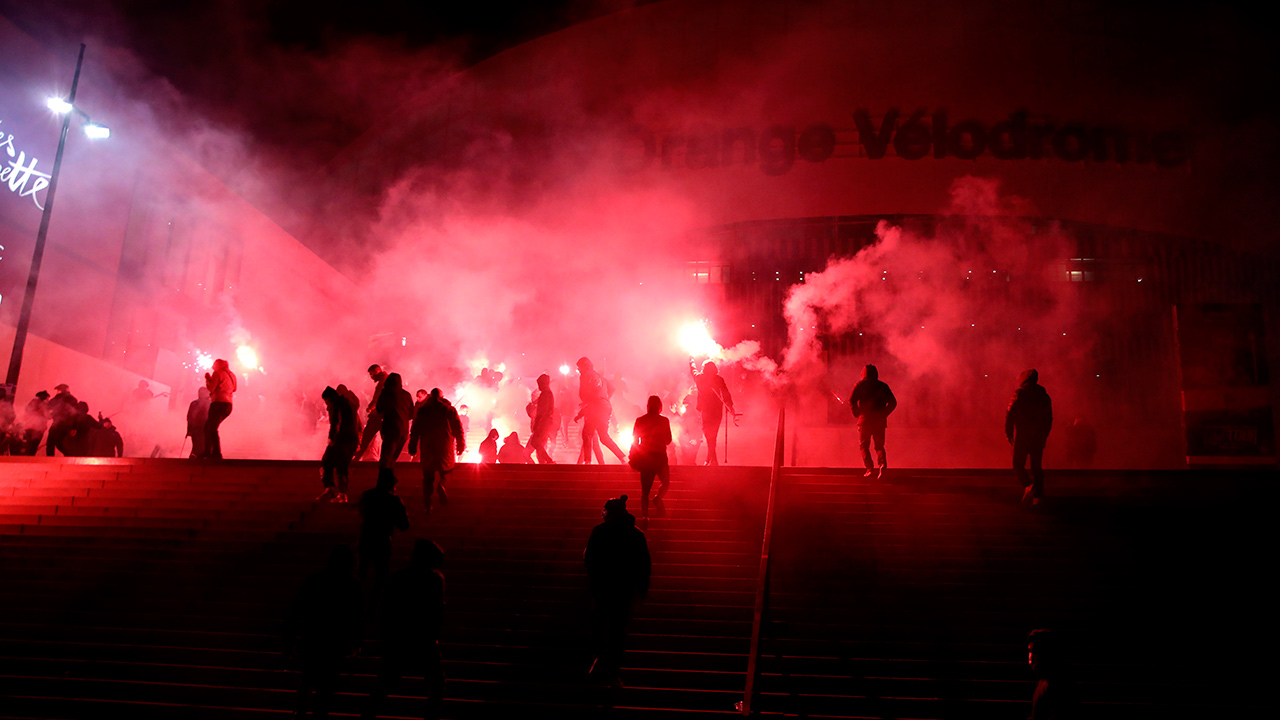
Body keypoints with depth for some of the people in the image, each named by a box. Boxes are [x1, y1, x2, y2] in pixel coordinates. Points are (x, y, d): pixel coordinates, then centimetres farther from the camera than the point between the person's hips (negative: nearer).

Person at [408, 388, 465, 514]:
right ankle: (442, 485, -17)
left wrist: (412, 447, 9)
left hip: (427, 448, 1)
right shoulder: (450, 410, 2)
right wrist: (461, 446, 9)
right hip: (446, 447, -1)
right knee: (448, 469, 15)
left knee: (428, 476, 8)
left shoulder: (422, 410, 4)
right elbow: (458, 429, 2)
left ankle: (427, 504, 2)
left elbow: (415, 431, 4)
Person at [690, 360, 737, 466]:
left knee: (709, 436, 1)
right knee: (713, 436, 18)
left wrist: (691, 361, 39)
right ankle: (710, 459, 27)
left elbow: (693, 370, 18)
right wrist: (732, 410, -11)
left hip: (706, 412, -2)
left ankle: (713, 460, -8)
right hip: (717, 412, 2)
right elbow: (726, 395, -12)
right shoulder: (719, 379, -6)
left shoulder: (700, 378, -5)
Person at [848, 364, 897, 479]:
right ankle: (882, 464, -13)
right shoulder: (883, 385, 10)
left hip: (865, 419, -2)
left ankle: (869, 468, -6)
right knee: (879, 446, 12)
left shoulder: (860, 385, 3)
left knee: (864, 445, 8)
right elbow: (893, 402, 5)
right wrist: (884, 413, 9)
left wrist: (857, 413, 1)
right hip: (880, 420, 2)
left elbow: (851, 400, -8)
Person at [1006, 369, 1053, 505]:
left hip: (1023, 435, -5)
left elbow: (1010, 413, -10)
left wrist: (1008, 433, -2)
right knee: (1037, 466, 10)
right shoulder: (1044, 395, 11)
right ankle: (1038, 495, 6)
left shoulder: (1019, 393, -5)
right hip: (1039, 436, 5)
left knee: (1018, 465, 3)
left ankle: (1028, 485, -21)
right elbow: (1049, 418, 15)